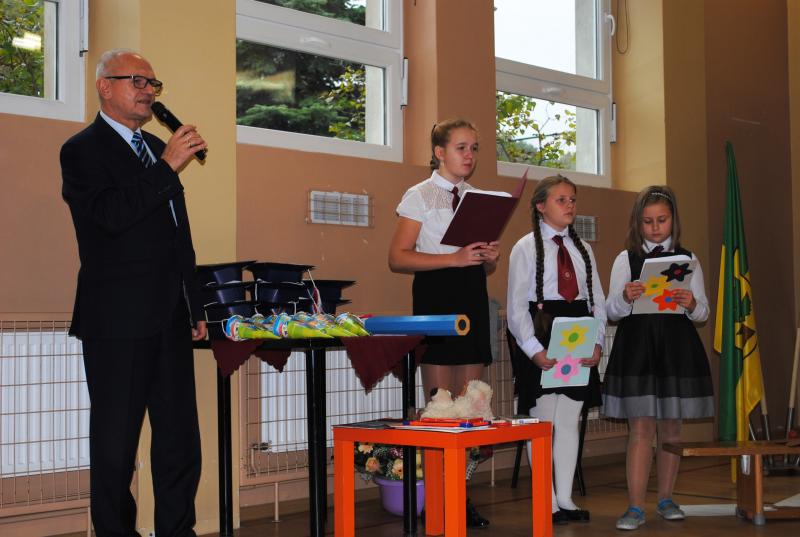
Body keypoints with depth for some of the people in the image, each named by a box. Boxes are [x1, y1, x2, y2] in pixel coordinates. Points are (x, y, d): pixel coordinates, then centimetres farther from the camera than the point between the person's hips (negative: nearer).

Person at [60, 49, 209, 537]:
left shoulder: (157, 148, 18)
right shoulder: (83, 150, -5)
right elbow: (111, 215, -21)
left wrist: (195, 307, 19)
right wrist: (168, 167, -20)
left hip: (170, 319, 7)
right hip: (119, 320, -7)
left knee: (180, 437, 11)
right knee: (116, 441, 3)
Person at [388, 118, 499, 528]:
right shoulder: (419, 196, 0)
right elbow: (398, 258, -10)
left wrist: (489, 258, -2)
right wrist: (454, 258, -19)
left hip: (473, 298, 6)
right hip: (436, 297, -5)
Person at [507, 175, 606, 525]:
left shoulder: (583, 249, 13)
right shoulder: (525, 248, -2)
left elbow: (598, 302, 10)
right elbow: (516, 306, -7)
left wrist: (597, 342, -5)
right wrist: (534, 349, -17)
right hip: (541, 338, -4)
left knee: (570, 420, 8)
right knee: (543, 420, 1)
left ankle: (566, 498, 17)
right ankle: (547, 502, 10)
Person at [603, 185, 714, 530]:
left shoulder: (687, 260, 9)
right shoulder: (626, 259, 6)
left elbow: (703, 313, 7)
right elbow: (611, 311, 0)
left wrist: (692, 305, -16)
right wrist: (625, 298, -22)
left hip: (677, 347, 2)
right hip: (636, 347, -2)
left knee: (671, 427, 9)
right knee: (640, 428, -5)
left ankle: (666, 499, 22)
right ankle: (635, 507, -3)